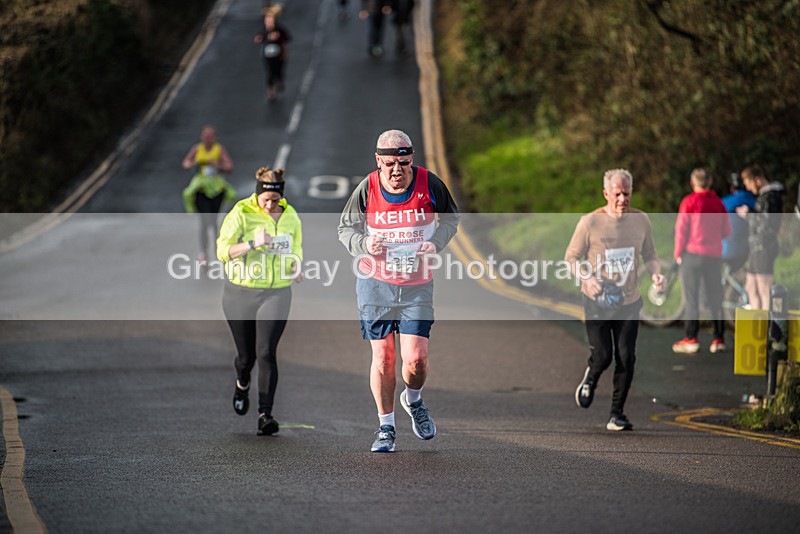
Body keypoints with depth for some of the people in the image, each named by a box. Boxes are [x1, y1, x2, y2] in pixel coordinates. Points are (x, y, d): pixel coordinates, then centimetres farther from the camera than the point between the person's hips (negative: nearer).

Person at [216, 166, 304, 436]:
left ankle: (265, 415, -13)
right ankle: (242, 384, 46)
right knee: (246, 354, 9)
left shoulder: (290, 217, 4)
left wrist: (296, 267, 0)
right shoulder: (240, 214, -9)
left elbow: (296, 247, 21)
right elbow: (223, 251, -12)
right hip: (241, 293, -1)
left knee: (266, 352, -14)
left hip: (276, 294, 1)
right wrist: (253, 244, -25)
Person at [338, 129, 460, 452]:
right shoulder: (367, 189, -7)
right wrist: (364, 244, -16)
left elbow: (451, 219, 11)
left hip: (417, 284, 0)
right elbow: (345, 229, 6)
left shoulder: (429, 184, -7)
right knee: (383, 357, 2)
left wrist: (436, 243, -9)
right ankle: (386, 427, 17)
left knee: (416, 358, -9)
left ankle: (413, 400, 25)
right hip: (375, 283, 0)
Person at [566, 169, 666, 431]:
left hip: (629, 301, 2)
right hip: (597, 302, -2)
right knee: (602, 356, -7)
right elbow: (571, 257, -1)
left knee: (626, 358, -4)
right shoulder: (590, 222, -9)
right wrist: (587, 278, -18)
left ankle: (617, 414, 9)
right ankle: (589, 380, 30)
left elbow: (650, 255, 11)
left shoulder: (640, 220, 0)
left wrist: (655, 273, -10)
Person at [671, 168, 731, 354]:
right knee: (715, 297, 9)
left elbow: (681, 229, -7)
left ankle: (691, 339, -5)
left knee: (691, 297, -1)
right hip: (715, 255, 4)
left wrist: (678, 253, 3)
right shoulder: (718, 202, 6)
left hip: (693, 252, -4)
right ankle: (719, 339, 7)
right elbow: (726, 231, 11)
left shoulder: (689, 201, -6)